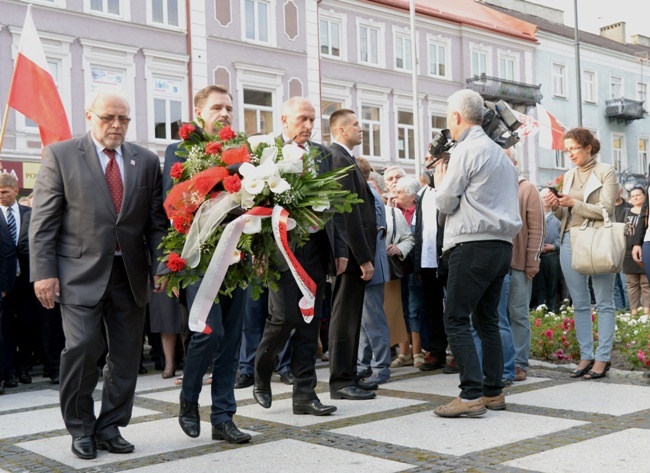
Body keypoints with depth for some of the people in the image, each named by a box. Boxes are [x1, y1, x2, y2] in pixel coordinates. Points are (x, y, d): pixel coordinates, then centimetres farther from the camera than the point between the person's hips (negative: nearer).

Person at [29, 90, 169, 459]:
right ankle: (81, 429, 11)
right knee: (83, 347, -10)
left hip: (131, 273, 3)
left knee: (126, 354, 6)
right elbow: (43, 220, -2)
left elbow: (156, 220, 10)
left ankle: (110, 428, 21)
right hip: (81, 273, -3)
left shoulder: (146, 161, 9)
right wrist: (44, 272, -9)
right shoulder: (60, 155, 1)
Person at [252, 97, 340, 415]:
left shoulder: (322, 153, 13)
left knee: (309, 323, 7)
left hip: (316, 246, 5)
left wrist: (339, 248, 9)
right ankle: (261, 374, 22)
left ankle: (304, 395, 14)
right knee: (284, 316, -7)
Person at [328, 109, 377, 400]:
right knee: (345, 317, -5)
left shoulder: (342, 159, 18)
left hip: (352, 252, 10)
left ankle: (348, 376, 21)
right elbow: (349, 213, -20)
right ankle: (341, 382, 0)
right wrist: (363, 257, -20)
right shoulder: (341, 160, -14)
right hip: (352, 253, -10)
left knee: (350, 317, 13)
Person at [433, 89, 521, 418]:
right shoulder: (500, 153, 19)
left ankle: (472, 395, -11)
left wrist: (439, 178, 11)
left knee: (455, 320, -6)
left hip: (474, 246, -9)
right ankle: (494, 391, 15)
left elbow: (446, 203, -8)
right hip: (502, 245, 9)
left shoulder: (466, 150, -8)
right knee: (487, 320, 13)